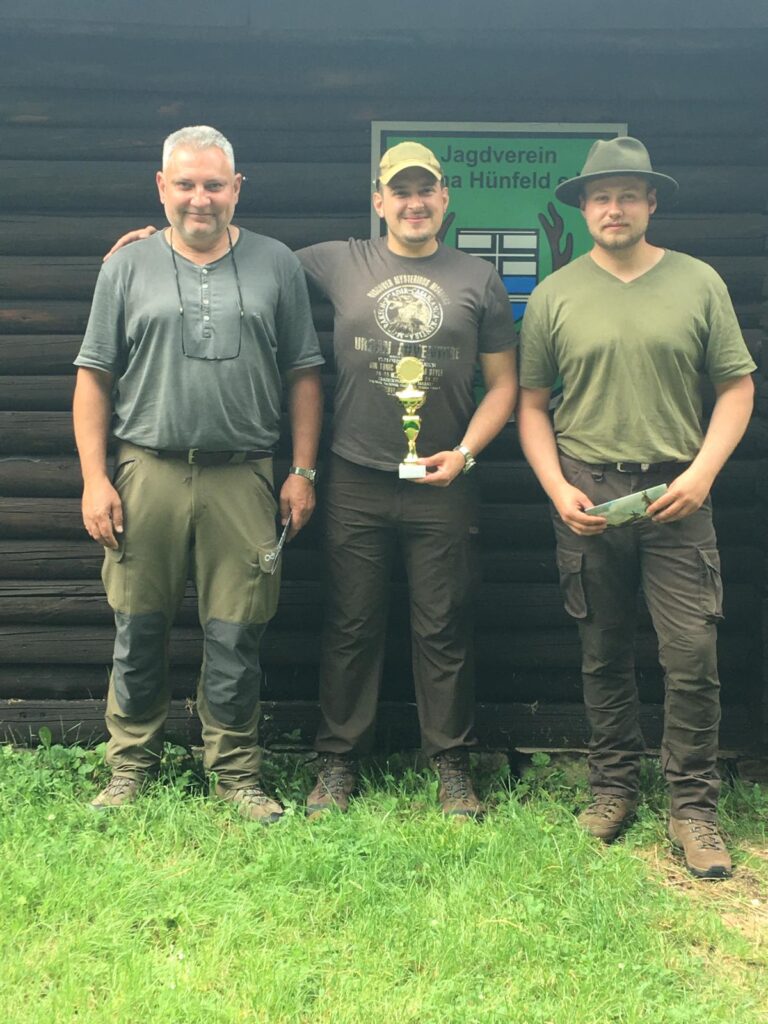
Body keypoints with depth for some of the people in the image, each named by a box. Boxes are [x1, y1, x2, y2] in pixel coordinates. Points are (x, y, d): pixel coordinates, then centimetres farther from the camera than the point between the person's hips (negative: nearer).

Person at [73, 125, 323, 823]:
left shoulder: (277, 266, 8)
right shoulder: (128, 268, 8)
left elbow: (303, 374, 9)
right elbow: (95, 377, 7)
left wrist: (303, 470, 2)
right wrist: (94, 478, -1)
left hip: (243, 479, 0)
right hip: (147, 473, 1)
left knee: (236, 639, 3)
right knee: (139, 634, 7)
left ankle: (237, 774, 17)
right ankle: (130, 771, 22)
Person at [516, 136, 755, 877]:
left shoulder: (698, 283, 3)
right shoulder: (555, 295, 5)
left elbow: (737, 386, 5)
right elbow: (530, 403, 6)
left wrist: (702, 472, -8)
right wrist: (557, 489, -6)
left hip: (675, 495, -1)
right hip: (587, 494, 1)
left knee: (692, 658, -4)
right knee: (604, 655, 11)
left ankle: (693, 809, 9)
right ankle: (613, 787, 26)